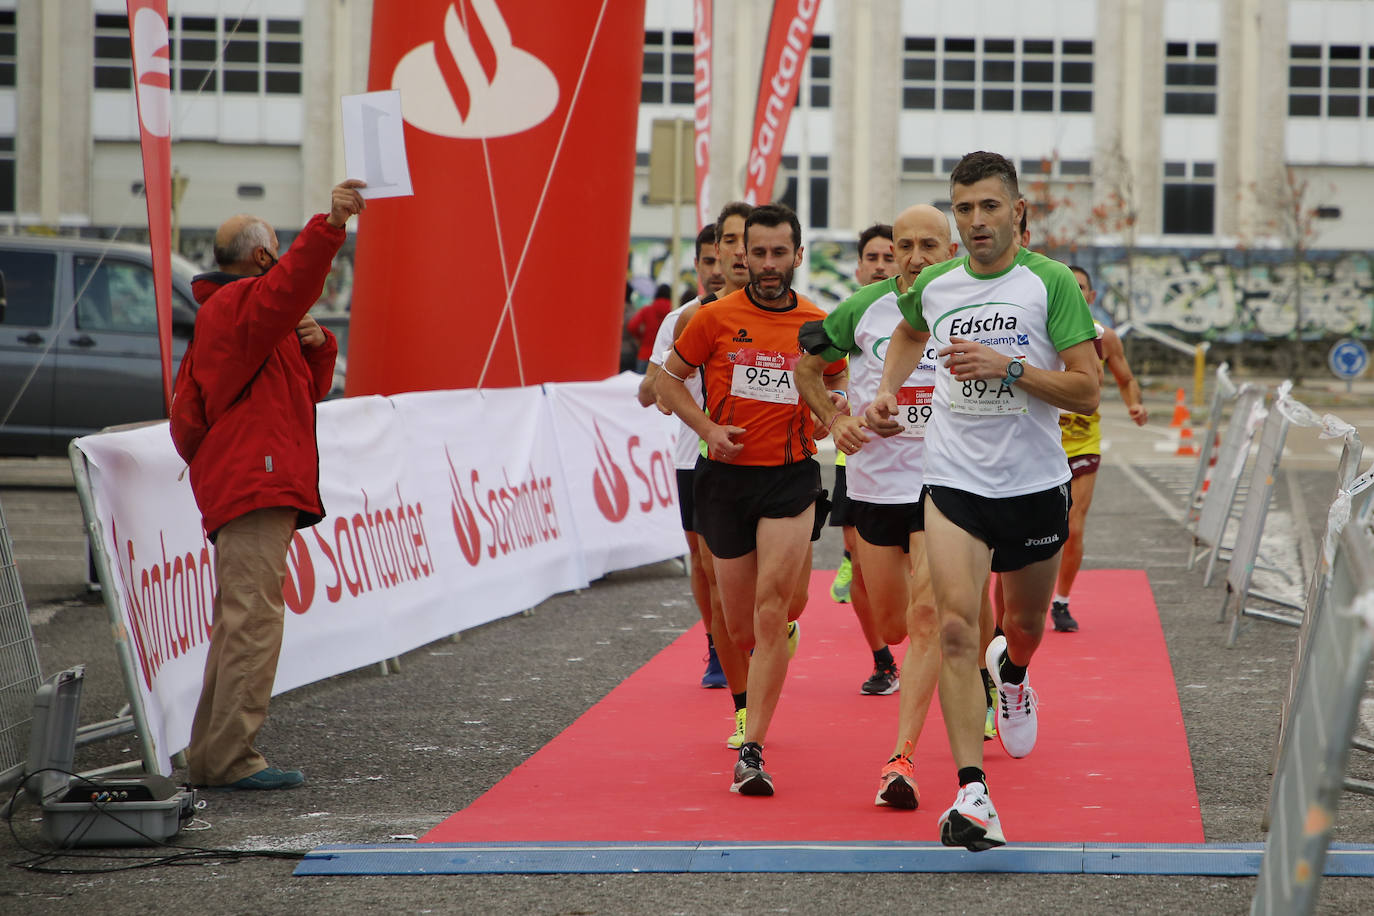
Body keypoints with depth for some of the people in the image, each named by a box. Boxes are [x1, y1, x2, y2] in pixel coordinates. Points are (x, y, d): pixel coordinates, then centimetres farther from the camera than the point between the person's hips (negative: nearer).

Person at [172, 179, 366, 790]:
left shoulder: (221, 317, 29)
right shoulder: (238, 304, -3)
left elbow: (310, 388, 30)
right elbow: (289, 286, -27)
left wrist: (316, 347, 10)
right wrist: (330, 228, -39)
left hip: (234, 487, 11)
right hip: (256, 485, -11)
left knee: (238, 623, 13)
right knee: (252, 619, -14)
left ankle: (211, 756, 15)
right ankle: (232, 760, -18)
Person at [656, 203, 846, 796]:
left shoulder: (818, 325, 4)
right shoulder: (714, 319, 0)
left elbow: (841, 385, 18)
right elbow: (668, 380, 10)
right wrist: (707, 428, -5)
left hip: (792, 477, -1)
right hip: (725, 477, 1)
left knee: (771, 608, -16)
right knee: (739, 625, 8)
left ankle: (751, 751, -17)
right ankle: (750, 712, 39)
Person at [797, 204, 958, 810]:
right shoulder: (863, 309, 0)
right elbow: (807, 366, 14)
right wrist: (834, 420, 0)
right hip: (874, 481, 2)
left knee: (926, 615, -15)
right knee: (891, 626, 10)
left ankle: (902, 759, -15)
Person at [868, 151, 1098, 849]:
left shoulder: (1050, 282, -8)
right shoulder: (934, 286, 2)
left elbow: (1087, 391, -12)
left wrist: (1008, 366, -23)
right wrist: (885, 392, 13)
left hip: (1035, 483, 0)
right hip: (954, 480, 1)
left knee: (1026, 622, 18)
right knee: (955, 628, -16)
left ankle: (1011, 670, 58)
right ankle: (972, 794, -19)